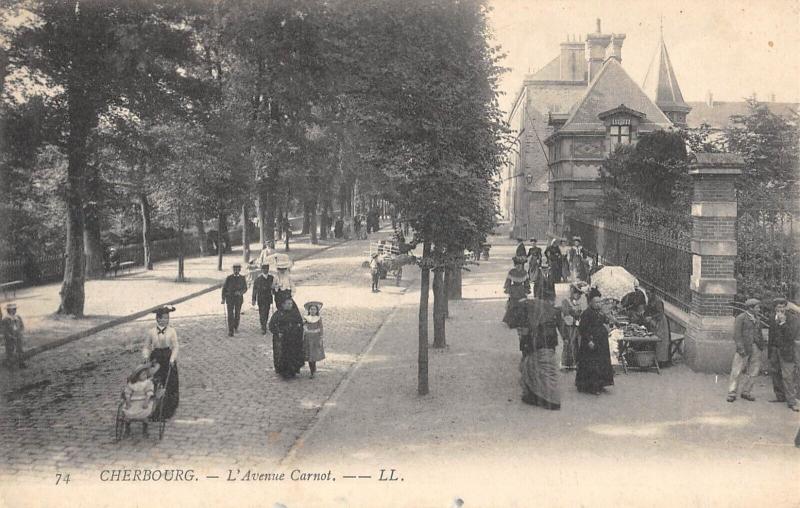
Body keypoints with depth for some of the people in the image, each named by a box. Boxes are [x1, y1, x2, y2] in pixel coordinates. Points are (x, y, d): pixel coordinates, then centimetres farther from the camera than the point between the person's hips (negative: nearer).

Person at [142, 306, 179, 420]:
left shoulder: (172, 331, -3)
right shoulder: (151, 332, 0)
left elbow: (176, 346, -7)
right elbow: (146, 347, 6)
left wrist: (172, 358, -21)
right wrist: (146, 356, -13)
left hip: (169, 360, 0)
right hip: (156, 361, 0)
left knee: (170, 385, 4)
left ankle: (169, 411, 17)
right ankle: (155, 412, 7)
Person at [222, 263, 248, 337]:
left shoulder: (242, 278, -1)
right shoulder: (228, 278, -5)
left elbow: (245, 288, 0)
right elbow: (224, 288, -1)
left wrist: (240, 292, -22)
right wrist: (223, 299, -5)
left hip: (239, 298, 2)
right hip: (230, 298, -2)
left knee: (237, 313, 15)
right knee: (230, 314, -9)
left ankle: (236, 326, 40)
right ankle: (230, 331, -9)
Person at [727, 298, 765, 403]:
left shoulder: (756, 319, 16)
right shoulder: (740, 318, -4)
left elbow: (758, 334, 18)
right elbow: (737, 334, -9)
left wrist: (761, 346, 10)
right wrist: (741, 348, -17)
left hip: (756, 348, 7)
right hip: (744, 348, -7)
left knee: (753, 371, 7)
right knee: (737, 371, -5)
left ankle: (746, 392, 18)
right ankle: (732, 393, 1)